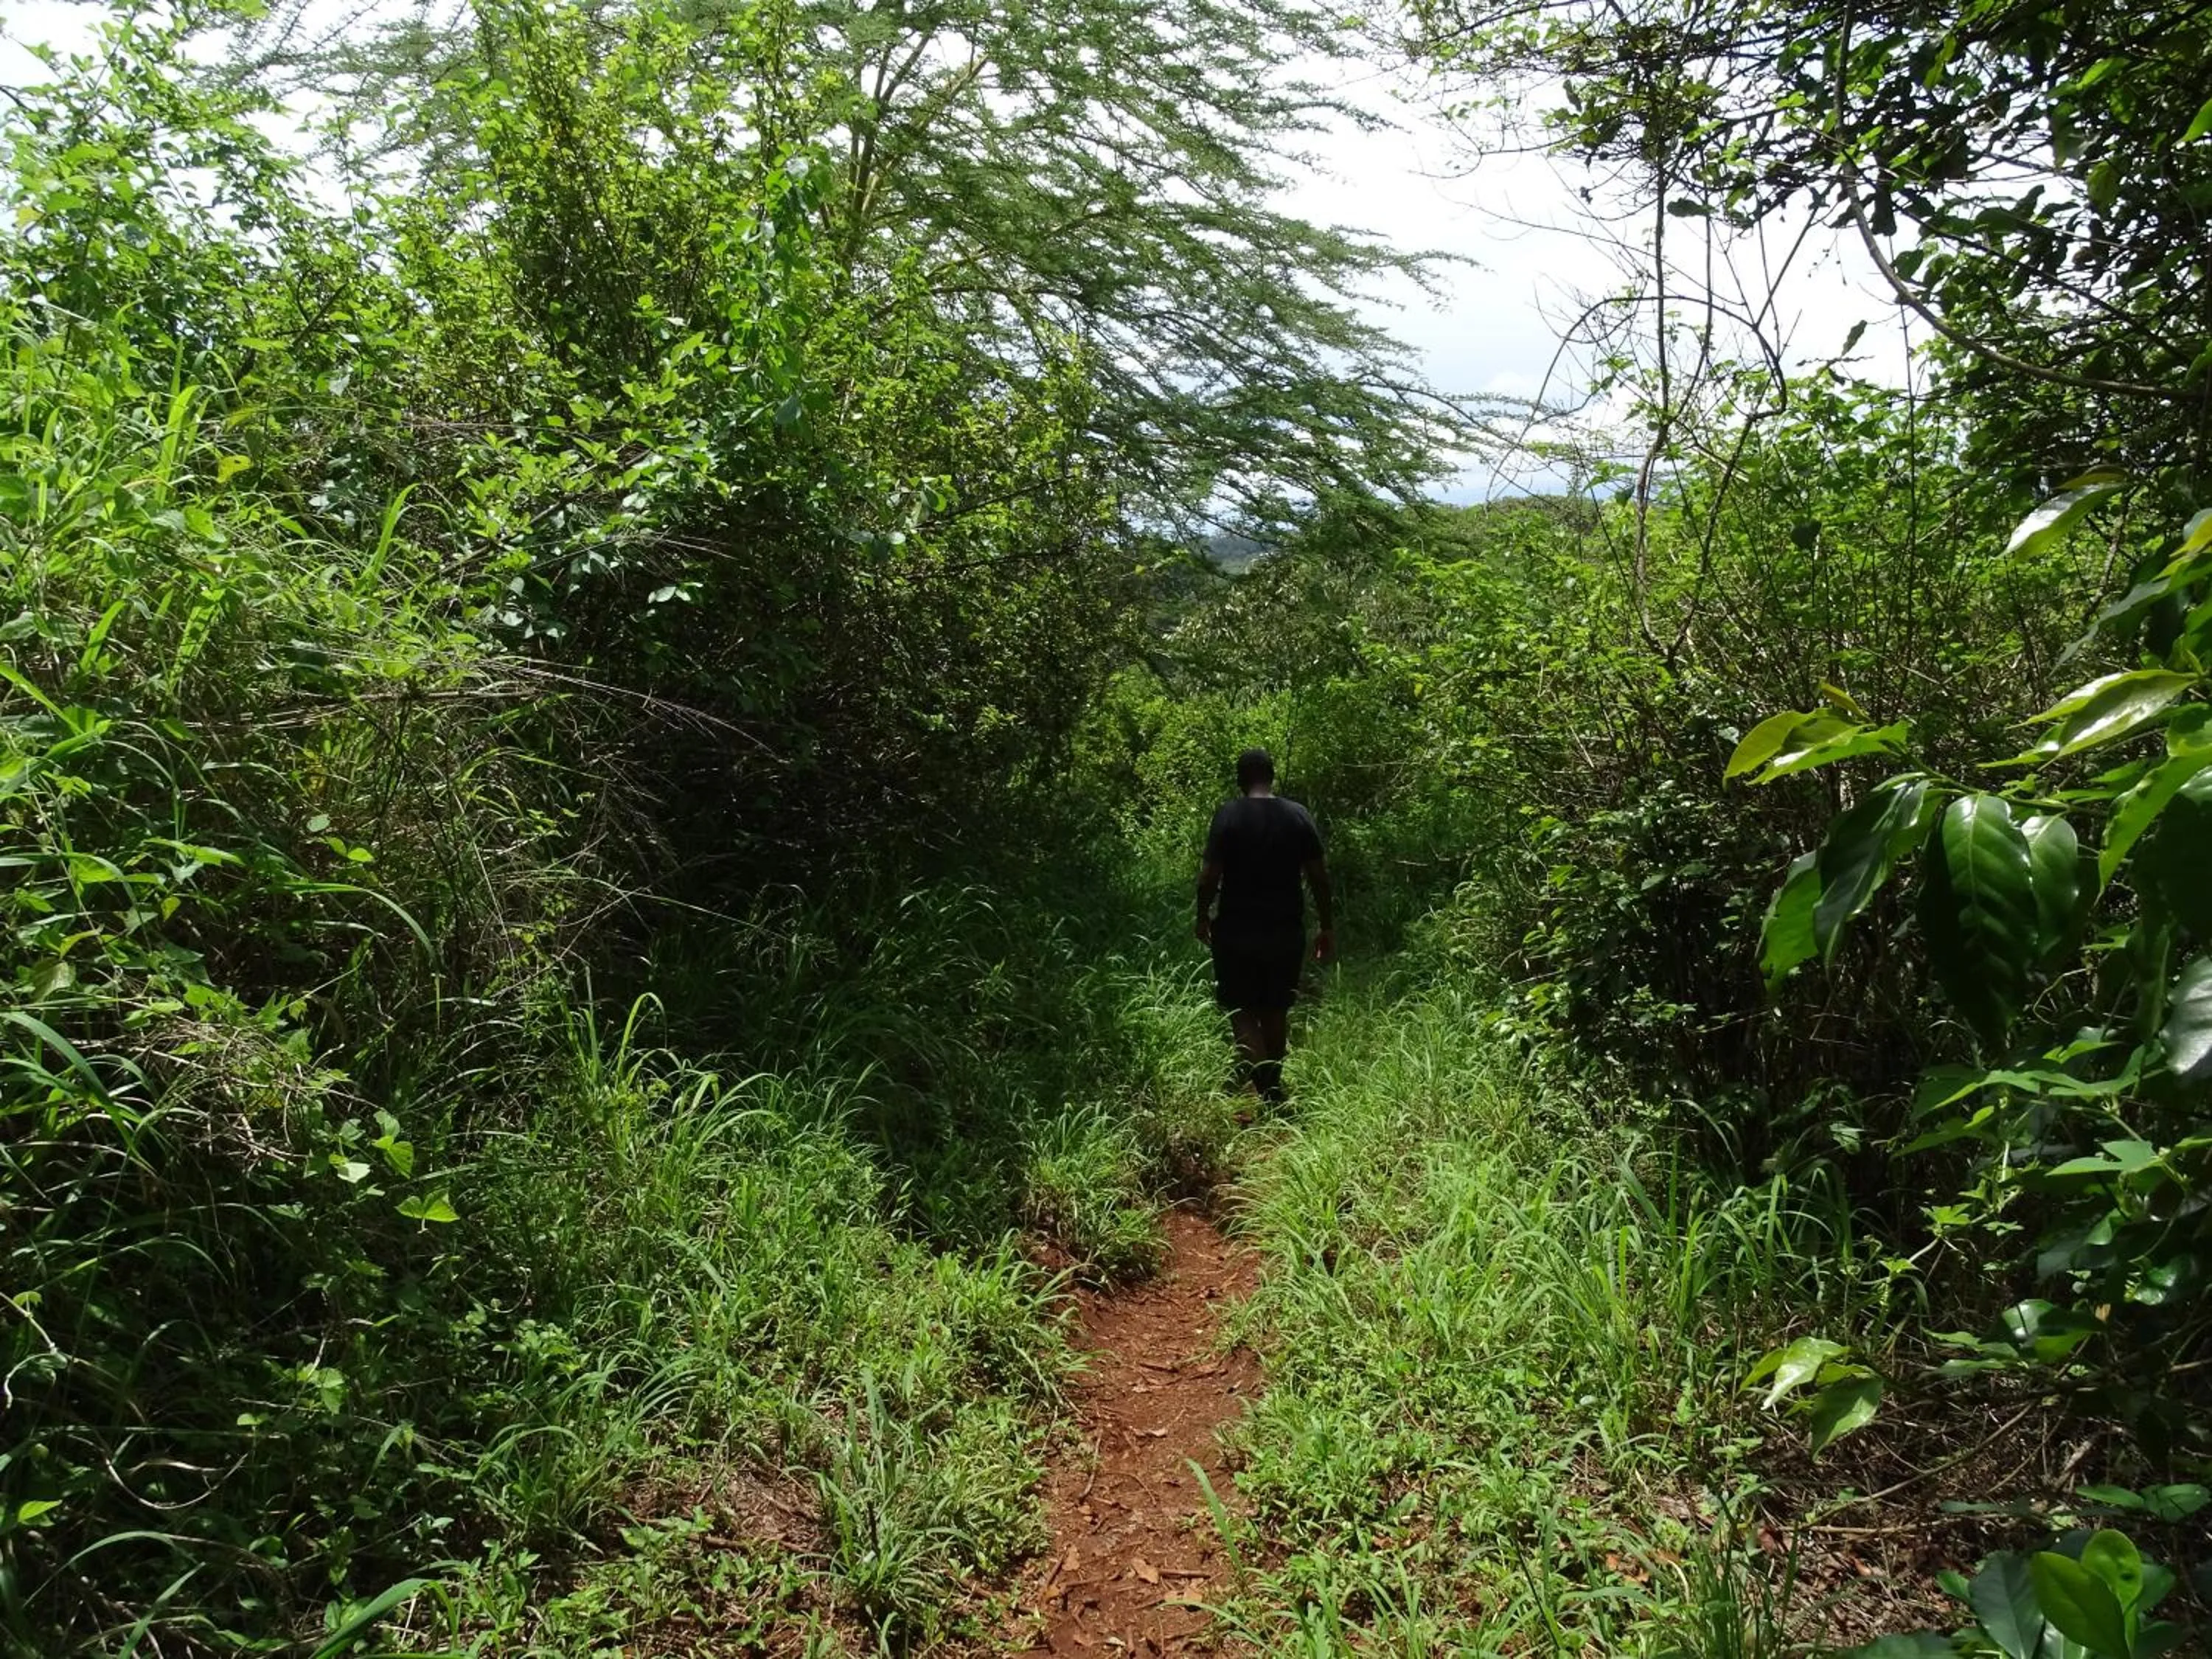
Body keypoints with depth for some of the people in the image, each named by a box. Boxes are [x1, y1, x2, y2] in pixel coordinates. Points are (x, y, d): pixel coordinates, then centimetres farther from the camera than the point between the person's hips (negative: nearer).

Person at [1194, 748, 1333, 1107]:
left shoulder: (1229, 816, -10)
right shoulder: (1299, 817, 0)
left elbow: (1210, 875, -12)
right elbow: (1319, 877, 0)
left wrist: (1203, 916, 4)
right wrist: (1327, 929, 9)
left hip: (1237, 931, -4)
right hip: (1286, 930, 4)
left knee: (1243, 1013, 4)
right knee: (1276, 1011, 18)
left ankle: (1266, 1094, -10)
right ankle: (1271, 1086, 32)